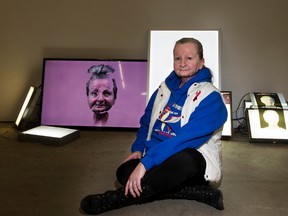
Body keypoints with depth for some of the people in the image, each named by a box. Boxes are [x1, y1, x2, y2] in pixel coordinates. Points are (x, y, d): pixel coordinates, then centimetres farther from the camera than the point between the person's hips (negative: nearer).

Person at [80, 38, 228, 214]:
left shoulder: (210, 97, -14)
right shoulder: (164, 89, 6)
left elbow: (186, 139, -26)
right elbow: (146, 123, 16)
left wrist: (146, 163, -32)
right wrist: (138, 149, -2)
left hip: (193, 161, -6)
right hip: (159, 159, 6)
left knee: (183, 159, -41)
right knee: (125, 172, -21)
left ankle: (115, 199, -25)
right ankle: (200, 192, -16)